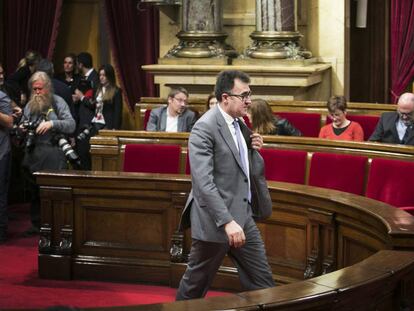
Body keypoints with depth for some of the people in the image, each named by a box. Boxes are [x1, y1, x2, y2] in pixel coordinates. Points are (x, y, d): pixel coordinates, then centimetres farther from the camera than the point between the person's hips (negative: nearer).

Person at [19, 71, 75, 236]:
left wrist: (52, 123, -21)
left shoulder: (58, 102, 1)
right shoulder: (29, 105, 17)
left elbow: (71, 125, -8)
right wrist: (22, 128, 3)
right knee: (34, 191, 10)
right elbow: (22, 124, 26)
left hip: (52, 153, -5)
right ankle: (36, 224, 20)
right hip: (32, 153, 5)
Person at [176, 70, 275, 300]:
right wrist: (227, 222, -32)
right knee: (195, 285, 8)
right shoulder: (205, 128, -17)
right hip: (215, 221, -8)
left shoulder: (239, 124, 10)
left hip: (243, 217, 8)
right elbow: (203, 182, -25)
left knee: (262, 284, 8)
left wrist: (254, 150, 1)